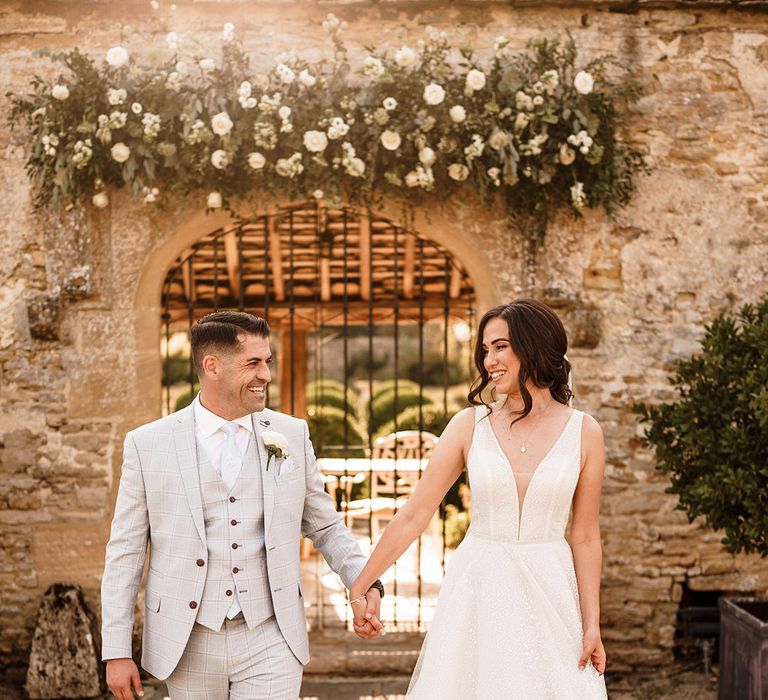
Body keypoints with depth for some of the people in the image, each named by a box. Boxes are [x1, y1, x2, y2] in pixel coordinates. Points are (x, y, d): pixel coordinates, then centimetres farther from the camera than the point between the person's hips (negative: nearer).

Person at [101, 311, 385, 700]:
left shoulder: (292, 435, 4)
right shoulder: (147, 445, -1)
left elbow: (325, 528, 14)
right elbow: (125, 553, 2)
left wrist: (366, 583, -1)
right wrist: (116, 652, -2)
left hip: (270, 641, 1)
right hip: (190, 647, 0)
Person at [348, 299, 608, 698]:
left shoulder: (584, 433, -2)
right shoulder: (470, 425, -3)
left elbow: (585, 537, 3)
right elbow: (413, 516, -1)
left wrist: (592, 625, 0)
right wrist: (360, 587, -1)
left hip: (549, 591, 0)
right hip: (478, 592, 0)